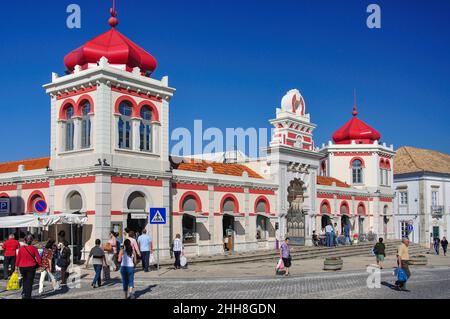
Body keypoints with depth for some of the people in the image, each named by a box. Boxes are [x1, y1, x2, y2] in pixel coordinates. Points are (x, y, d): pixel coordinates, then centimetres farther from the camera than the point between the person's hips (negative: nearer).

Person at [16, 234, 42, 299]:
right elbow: (38, 257, -8)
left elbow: (18, 258, 2)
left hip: (22, 267, 2)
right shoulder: (33, 248, -9)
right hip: (31, 267, -2)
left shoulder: (21, 248, -6)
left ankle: (24, 293, 13)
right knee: (30, 281, 7)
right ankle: (28, 296, 6)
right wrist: (40, 265, 3)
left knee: (24, 280, 22)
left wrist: (17, 266, 13)